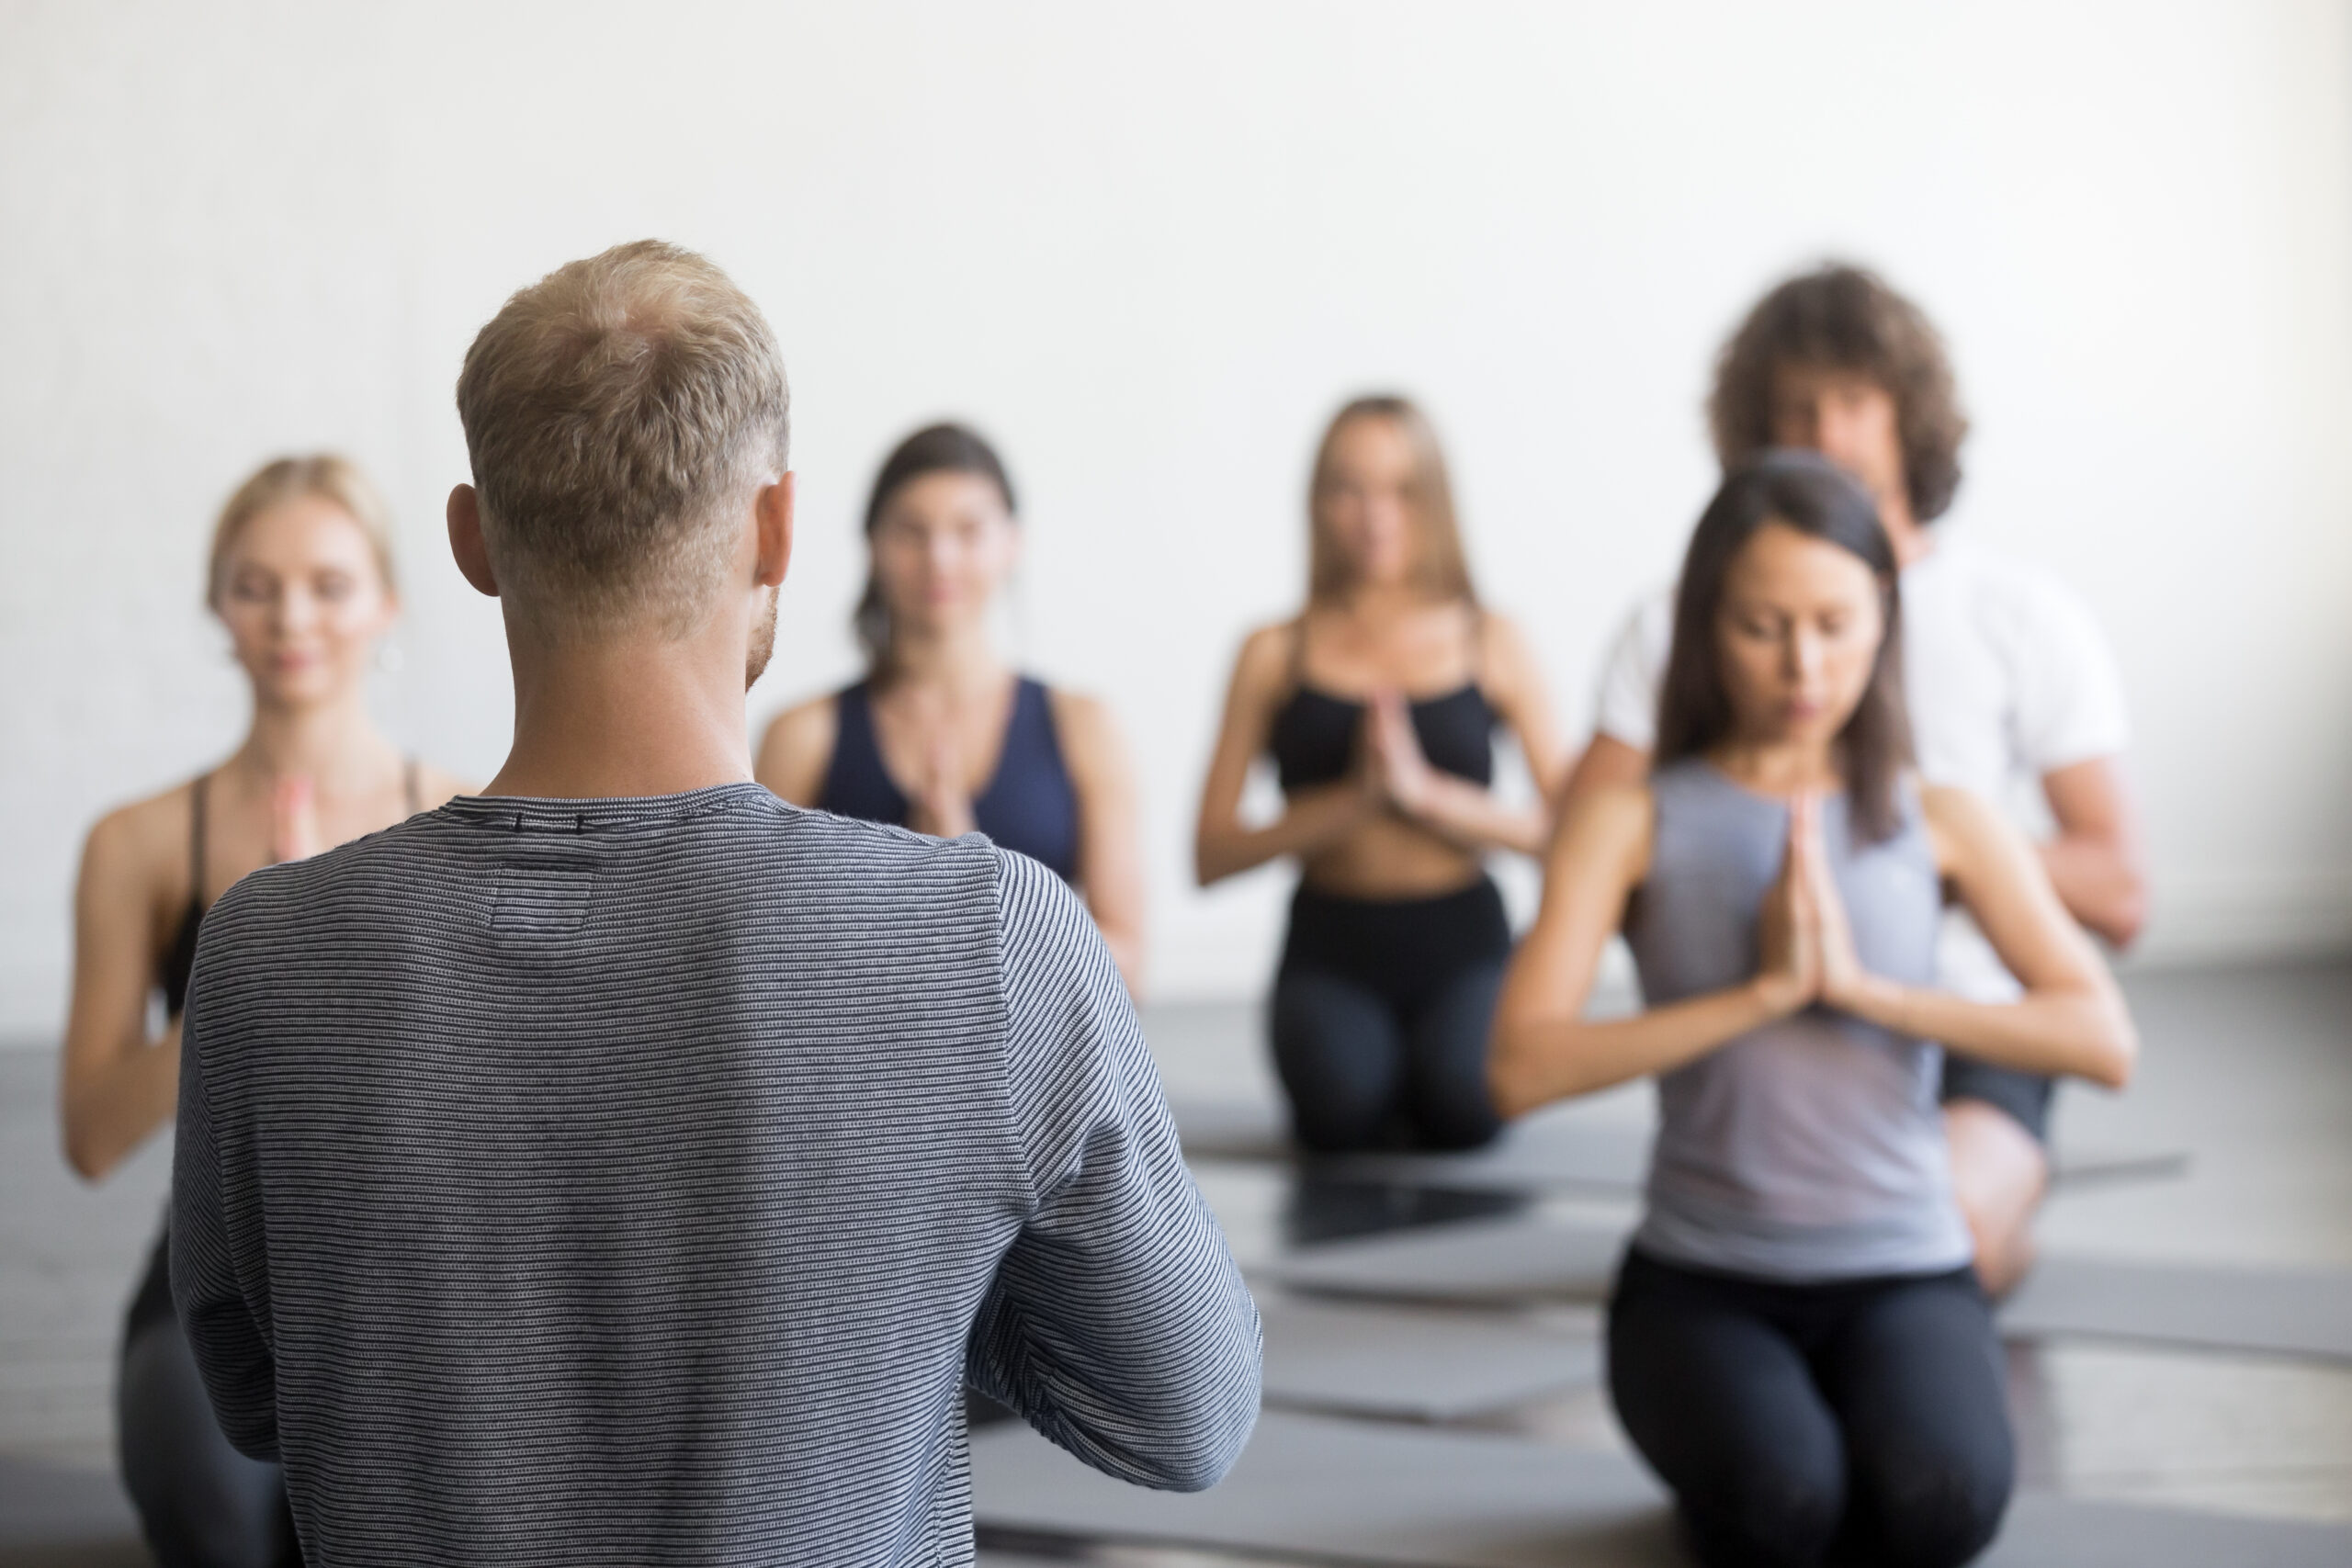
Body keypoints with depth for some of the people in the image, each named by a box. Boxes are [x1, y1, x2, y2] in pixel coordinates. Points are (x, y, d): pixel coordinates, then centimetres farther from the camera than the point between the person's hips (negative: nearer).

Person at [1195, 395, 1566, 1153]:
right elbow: (1212, 855, -1)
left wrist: (1427, 793, -14)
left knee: (1464, 1106, -30)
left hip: (1461, 942, 0)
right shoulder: (1277, 653, 5)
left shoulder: (1491, 643, 6)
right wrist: (1352, 801, -14)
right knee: (1339, 1106, -31)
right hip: (1333, 948, 0)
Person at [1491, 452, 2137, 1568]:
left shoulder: (1941, 823, 3)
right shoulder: (1633, 823, -2)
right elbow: (1522, 1070, -14)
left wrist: (1860, 984, -17)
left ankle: (1848, 1421, 6)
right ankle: (1741, 1430, 6)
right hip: (1700, 1276, -1)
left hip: (1903, 1267, 1)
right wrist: (1762, 993, -20)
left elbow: (2104, 1042, -8)